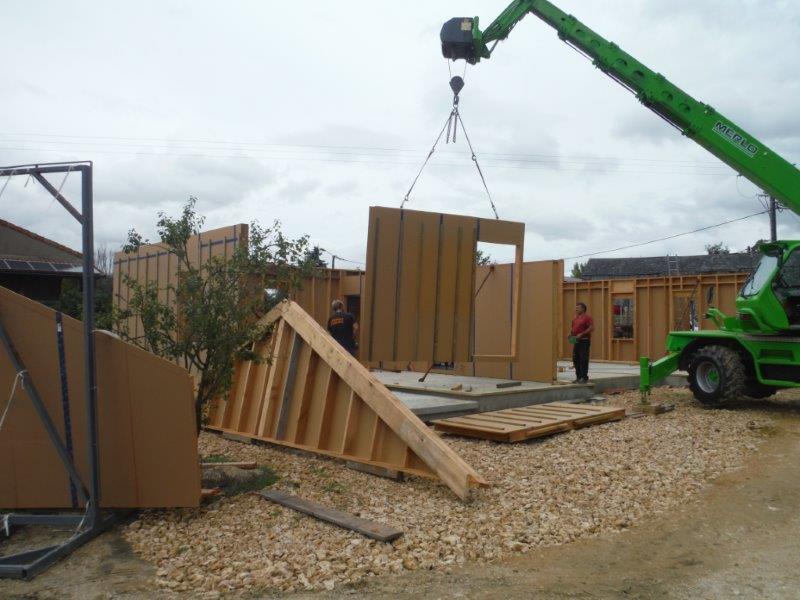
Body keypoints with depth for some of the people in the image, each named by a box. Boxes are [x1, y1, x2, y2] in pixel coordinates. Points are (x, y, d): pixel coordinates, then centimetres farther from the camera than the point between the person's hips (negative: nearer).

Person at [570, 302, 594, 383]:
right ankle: (578, 377, 17)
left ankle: (584, 377, -2)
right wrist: (570, 333, 5)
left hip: (584, 341, -8)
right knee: (575, 359, 8)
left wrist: (581, 334, -22)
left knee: (583, 359, -7)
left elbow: (592, 328, -17)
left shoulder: (587, 318, -8)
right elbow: (573, 328, 26)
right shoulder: (575, 318, 16)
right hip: (576, 341, 8)